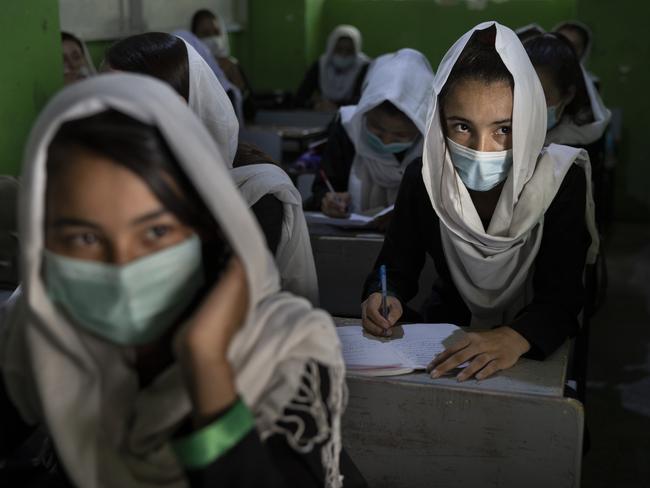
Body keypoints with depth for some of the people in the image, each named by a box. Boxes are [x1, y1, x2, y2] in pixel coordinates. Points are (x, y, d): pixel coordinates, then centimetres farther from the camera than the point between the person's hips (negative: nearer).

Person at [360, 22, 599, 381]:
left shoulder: (561, 182, -18)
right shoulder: (423, 179, -11)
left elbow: (560, 296, -22)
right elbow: (397, 264, -2)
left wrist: (517, 338, -44)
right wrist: (384, 297, -27)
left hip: (535, 347, -1)